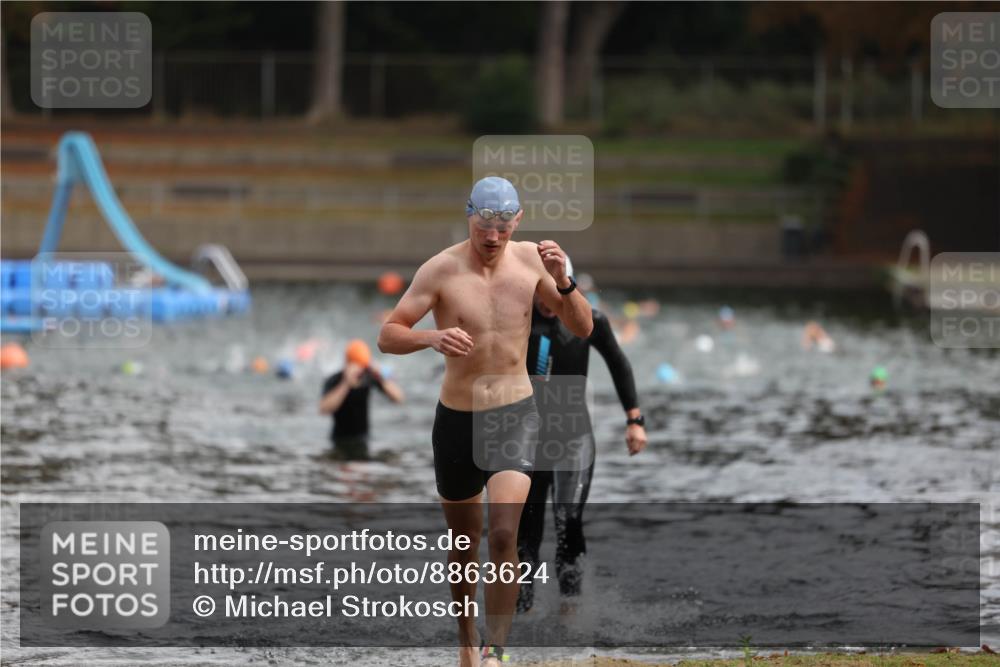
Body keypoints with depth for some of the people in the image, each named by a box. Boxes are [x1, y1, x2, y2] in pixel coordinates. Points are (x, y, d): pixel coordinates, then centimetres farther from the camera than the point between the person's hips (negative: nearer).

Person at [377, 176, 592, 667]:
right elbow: (387, 336, -14)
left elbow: (583, 328, 2)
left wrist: (564, 281, -17)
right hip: (457, 418, 0)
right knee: (464, 542, 15)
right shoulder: (442, 270, -12)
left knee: (503, 536, -19)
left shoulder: (529, 261, -3)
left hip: (515, 415, 0)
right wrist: (432, 338, -35)